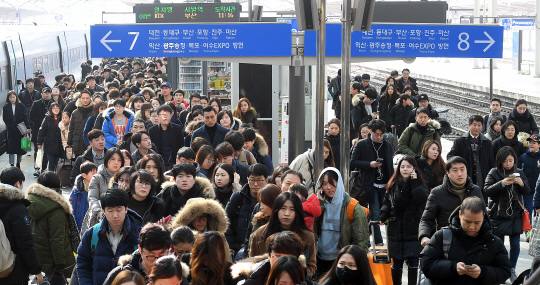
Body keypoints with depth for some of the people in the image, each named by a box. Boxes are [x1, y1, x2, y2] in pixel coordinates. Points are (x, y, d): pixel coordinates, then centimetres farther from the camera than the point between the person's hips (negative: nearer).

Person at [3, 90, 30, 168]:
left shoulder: (21, 106, -2)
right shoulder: (6, 107, 0)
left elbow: (25, 117, -5)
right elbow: (5, 118, 1)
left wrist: (28, 127, -13)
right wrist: (10, 125, -11)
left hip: (20, 129, 0)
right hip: (11, 130, 0)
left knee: (20, 146, 7)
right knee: (11, 147, -5)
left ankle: (18, 164, 22)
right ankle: (12, 165, -5)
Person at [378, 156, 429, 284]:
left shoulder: (419, 184, -1)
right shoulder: (393, 185, 7)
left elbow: (423, 200, -19)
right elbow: (387, 203, 13)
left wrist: (414, 183, -17)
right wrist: (383, 217, -2)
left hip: (414, 230, -2)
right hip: (396, 229, 2)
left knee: (413, 262, -3)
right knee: (397, 262, 6)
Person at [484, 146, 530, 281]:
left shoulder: (519, 173, 7)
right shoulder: (494, 173, -3)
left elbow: (527, 192, 8)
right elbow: (487, 190, -11)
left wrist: (522, 184, -13)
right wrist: (502, 184, -25)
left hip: (515, 214, 2)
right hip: (498, 213, -2)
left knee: (515, 243, 3)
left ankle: (512, 270, 17)